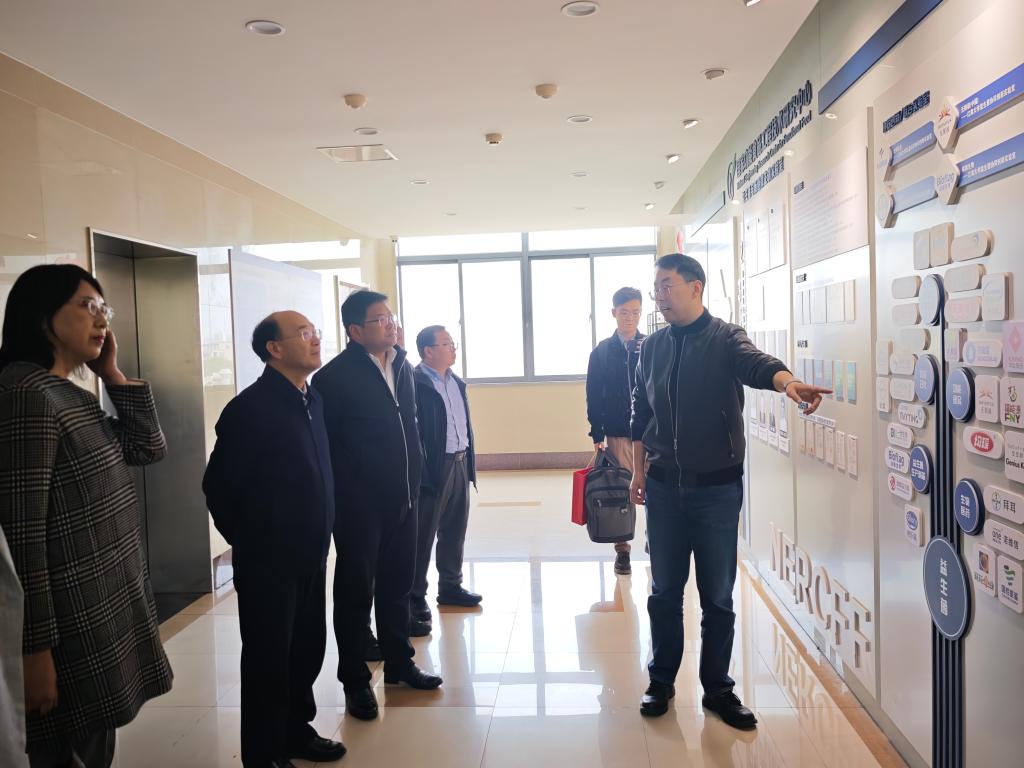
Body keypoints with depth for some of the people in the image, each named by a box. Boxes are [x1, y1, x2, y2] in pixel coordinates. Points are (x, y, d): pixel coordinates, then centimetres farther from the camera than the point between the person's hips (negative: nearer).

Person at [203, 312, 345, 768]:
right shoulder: (250, 407, -16)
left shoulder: (313, 401, 6)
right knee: (268, 657, 8)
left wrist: (320, 536, 12)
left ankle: (296, 731, 36)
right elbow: (218, 486, -12)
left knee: (308, 648, 17)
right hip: (268, 560, -7)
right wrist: (249, 542, -2)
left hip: (310, 555, 7)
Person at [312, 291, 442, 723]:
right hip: (359, 505, -6)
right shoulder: (335, 377, -13)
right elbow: (324, 443, -14)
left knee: (397, 585, 18)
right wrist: (347, 494, -12)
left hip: (402, 498, 6)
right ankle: (355, 682, 23)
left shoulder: (402, 367, 7)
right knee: (356, 591, 8)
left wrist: (414, 476, 8)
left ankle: (399, 664, 35)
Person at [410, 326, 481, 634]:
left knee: (455, 531, 17)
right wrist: (422, 473, -20)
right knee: (423, 536, 1)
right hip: (433, 468, -8)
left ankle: (451, 586, 30)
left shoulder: (456, 382, 13)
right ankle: (415, 598, 11)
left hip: (460, 464, 8)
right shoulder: (416, 382, -13)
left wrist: (469, 461, 13)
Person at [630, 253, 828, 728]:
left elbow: (757, 366, -28)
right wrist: (638, 471, 11)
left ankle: (717, 688, 24)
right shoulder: (652, 347, 6)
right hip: (664, 487, 3)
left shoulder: (726, 339, -6)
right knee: (664, 590, 12)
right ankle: (661, 681, 28)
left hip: (718, 488, -3)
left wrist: (788, 383, -49)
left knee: (718, 595, 7)